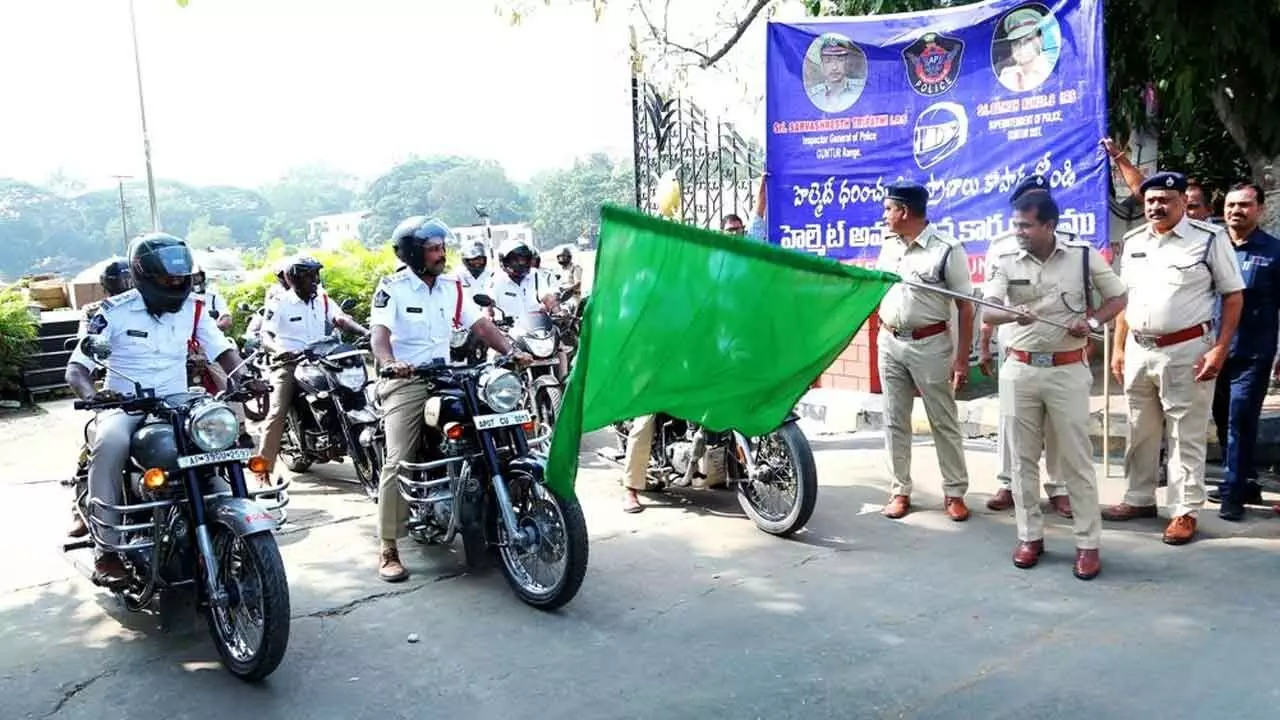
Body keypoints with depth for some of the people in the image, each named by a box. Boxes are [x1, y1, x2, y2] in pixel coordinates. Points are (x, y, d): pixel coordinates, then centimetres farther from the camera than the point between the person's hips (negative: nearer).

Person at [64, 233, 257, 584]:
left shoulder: (192, 308, 4)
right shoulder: (115, 311, -5)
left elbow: (224, 351, -1)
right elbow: (76, 368, -8)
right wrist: (91, 394, -31)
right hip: (125, 407, -3)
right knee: (110, 444, -36)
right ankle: (107, 549, -29)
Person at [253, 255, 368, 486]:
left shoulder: (322, 299, 8)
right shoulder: (279, 302, -4)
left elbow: (340, 319, -7)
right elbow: (266, 335, -11)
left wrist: (364, 331, -27)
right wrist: (277, 349, -35)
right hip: (288, 363, -5)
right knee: (277, 412, -16)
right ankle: (263, 468, -14)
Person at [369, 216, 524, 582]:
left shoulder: (452, 287, 12)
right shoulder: (392, 287, -5)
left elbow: (481, 324, 7)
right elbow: (380, 332, -19)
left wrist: (510, 351, -9)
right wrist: (389, 363, -39)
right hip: (405, 382, -5)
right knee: (399, 462, -14)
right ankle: (388, 550, -10)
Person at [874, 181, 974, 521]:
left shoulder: (946, 249, -13)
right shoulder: (889, 245, 6)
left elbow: (965, 307, -11)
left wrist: (962, 358, -14)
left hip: (930, 345, -5)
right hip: (889, 343, 6)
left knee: (943, 422, 4)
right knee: (895, 422, 9)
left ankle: (955, 493, 15)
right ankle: (900, 491, 19)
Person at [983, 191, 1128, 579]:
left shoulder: (1084, 255, -3)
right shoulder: (1005, 260, -2)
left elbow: (1118, 297, 7)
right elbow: (987, 312, -13)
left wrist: (1092, 321, -12)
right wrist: (1013, 314, -35)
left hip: (1068, 371, -1)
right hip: (1019, 370, 2)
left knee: (1076, 460, 4)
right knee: (1023, 458, 9)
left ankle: (1088, 543, 15)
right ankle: (1030, 535, 22)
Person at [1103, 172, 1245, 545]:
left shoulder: (1210, 238, -6)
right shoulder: (1134, 241, 9)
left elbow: (1234, 296, -6)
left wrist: (1220, 349, -13)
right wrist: (1119, 348, 11)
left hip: (1186, 351, -5)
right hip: (1138, 350, 5)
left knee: (1187, 436, 3)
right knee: (1140, 432, 15)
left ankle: (1185, 511, 13)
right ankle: (1139, 499, 29)